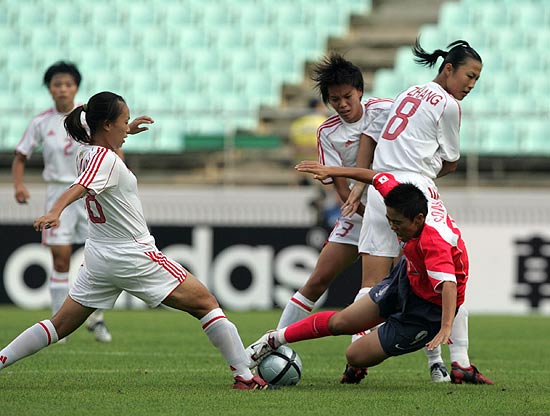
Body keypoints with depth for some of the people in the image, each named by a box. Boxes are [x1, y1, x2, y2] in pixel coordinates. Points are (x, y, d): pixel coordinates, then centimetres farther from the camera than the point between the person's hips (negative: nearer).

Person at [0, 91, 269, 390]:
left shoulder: (86, 153, 7)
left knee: (61, 325, 13)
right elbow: (78, 189, -38)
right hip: (133, 256, -9)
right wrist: (54, 212, -53)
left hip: (98, 258, 9)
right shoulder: (105, 158, -19)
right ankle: (244, 376, -4)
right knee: (205, 304, -2)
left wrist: (127, 132, 37)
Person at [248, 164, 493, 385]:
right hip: (406, 278, 8)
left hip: (430, 308, -8)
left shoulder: (433, 243, -39)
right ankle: (275, 340, 32)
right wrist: (332, 171, 7)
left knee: (356, 357, -6)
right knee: (340, 322, 15)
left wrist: (446, 328, -64)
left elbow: (448, 285, -51)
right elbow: (378, 177, 0)